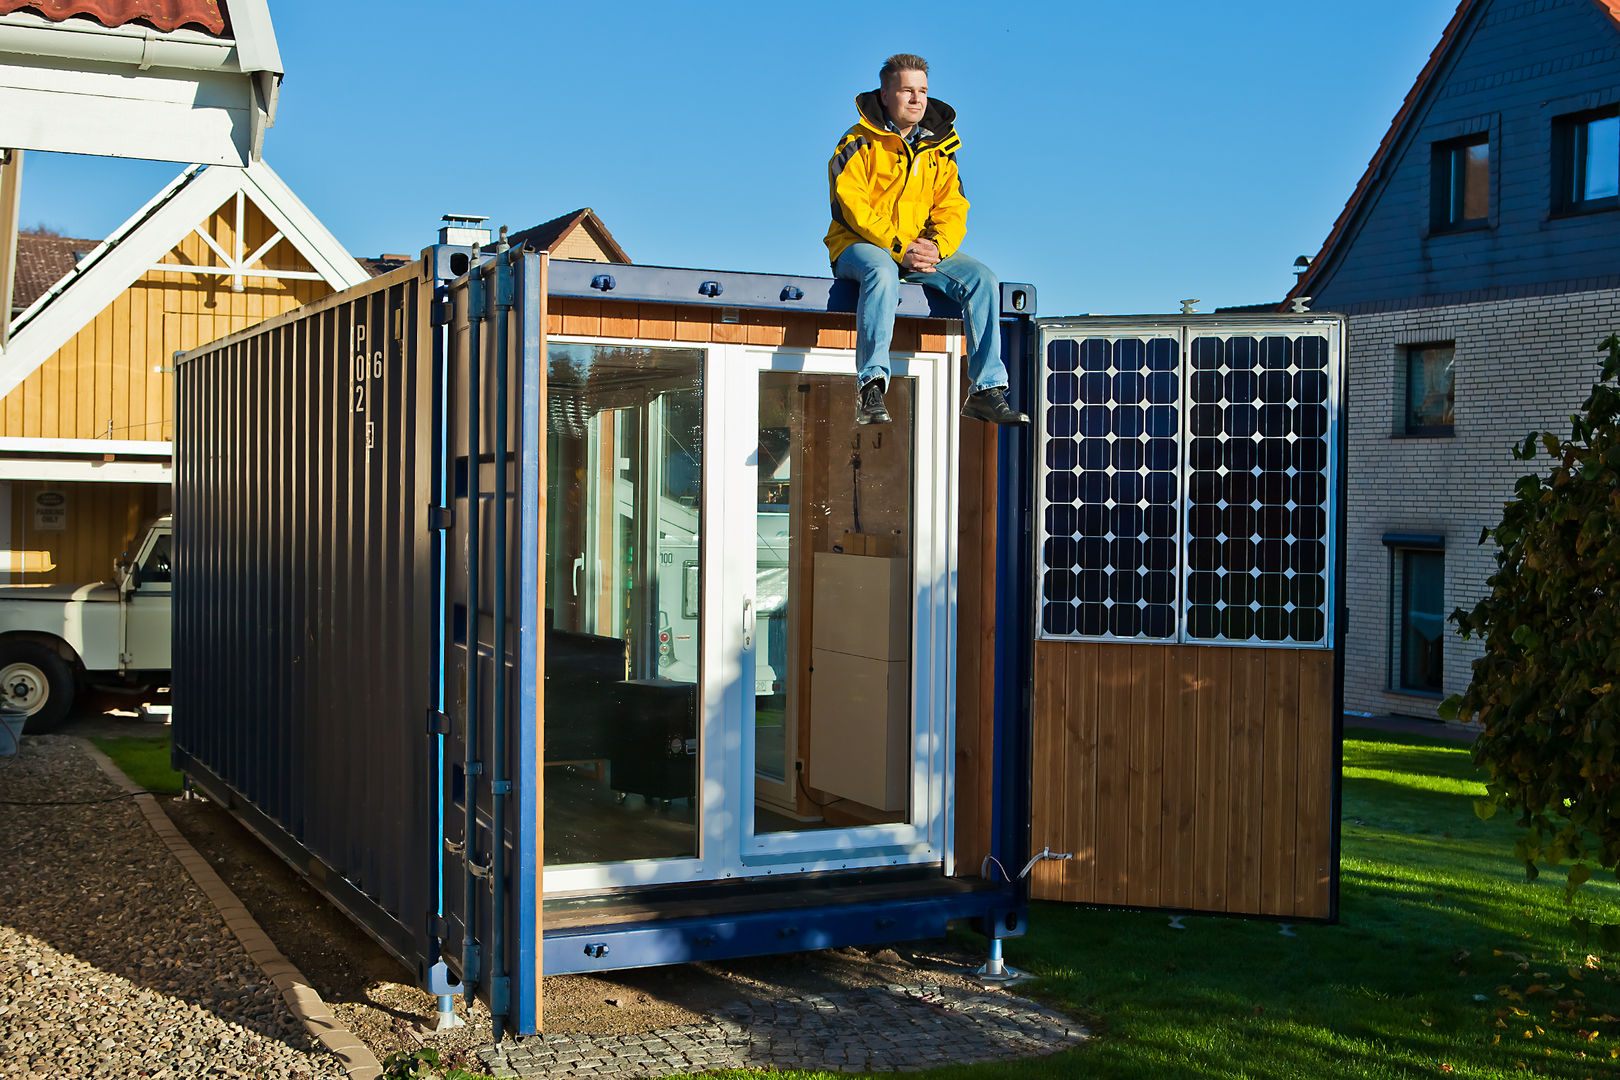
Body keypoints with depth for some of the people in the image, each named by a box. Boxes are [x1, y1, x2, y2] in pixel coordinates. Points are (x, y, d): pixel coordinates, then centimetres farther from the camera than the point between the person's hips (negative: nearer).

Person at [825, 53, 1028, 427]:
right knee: (882, 272, -40)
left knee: (982, 280, -17)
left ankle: (986, 390, -17)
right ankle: (870, 389, -44)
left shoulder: (939, 149, 12)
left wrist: (936, 245, -17)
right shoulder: (858, 143, -3)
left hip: (924, 249, 5)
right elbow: (852, 205, -14)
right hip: (858, 245, -5)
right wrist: (898, 247, -24)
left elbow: (953, 210, 6)